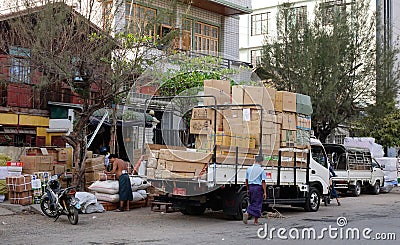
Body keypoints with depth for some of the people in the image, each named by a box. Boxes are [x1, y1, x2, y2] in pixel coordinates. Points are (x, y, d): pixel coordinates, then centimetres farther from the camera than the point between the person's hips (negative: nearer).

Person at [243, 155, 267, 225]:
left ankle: (247, 213, -5)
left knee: (252, 203, 18)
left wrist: (248, 189, 22)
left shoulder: (249, 169, 7)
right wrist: (265, 192, -8)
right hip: (258, 187, -5)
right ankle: (256, 221, 7)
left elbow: (246, 180, 12)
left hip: (251, 187, 5)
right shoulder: (261, 170, -8)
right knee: (257, 204, 4)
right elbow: (263, 182, -11)